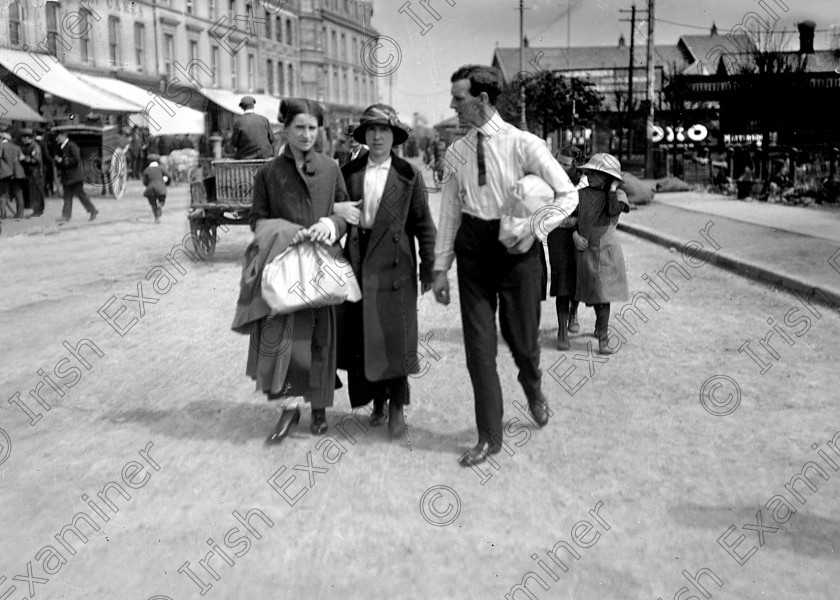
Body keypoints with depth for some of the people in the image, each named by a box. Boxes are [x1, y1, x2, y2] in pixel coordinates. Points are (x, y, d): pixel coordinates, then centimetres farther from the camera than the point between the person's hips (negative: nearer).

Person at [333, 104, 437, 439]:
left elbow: (423, 225, 1)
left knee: (394, 336, -1)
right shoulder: (348, 172, 8)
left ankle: (397, 407, 12)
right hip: (357, 262, 3)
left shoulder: (408, 176, 1)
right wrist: (336, 209, -10)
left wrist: (428, 269, -1)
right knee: (361, 336, 6)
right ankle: (377, 401, 22)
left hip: (393, 265, -3)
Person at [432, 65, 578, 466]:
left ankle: (533, 389, 45)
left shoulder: (523, 145, -8)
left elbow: (567, 195, -3)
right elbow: (449, 212, 9)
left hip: (518, 248, -3)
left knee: (522, 338, 8)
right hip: (474, 248, 3)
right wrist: (441, 267, 7)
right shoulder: (456, 152, 5)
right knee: (479, 345, 3)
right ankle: (489, 436, 15)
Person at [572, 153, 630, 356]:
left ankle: (603, 339, -2)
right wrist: (575, 235, -7)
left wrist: (613, 188, -10)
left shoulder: (618, 194, 0)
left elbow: (614, 210, -21)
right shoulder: (582, 194, 5)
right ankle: (601, 328, 35)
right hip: (586, 249, 2)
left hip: (607, 250, -2)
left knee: (604, 293, -7)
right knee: (593, 292, 11)